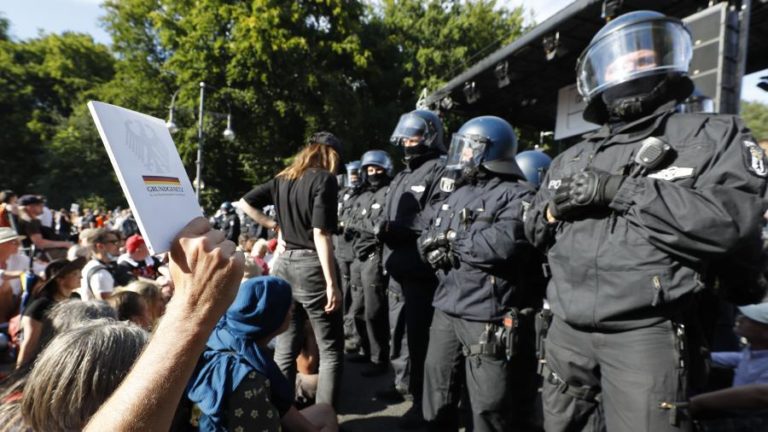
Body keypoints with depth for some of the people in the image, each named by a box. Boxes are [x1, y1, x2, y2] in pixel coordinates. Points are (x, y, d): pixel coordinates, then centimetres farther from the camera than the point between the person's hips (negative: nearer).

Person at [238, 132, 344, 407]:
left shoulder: (283, 179, 12)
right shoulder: (324, 179, -9)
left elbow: (245, 203, 16)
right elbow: (320, 234, -17)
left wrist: (271, 224, 16)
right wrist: (332, 283, -17)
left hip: (284, 265, 7)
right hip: (311, 266, -7)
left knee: (285, 348, 14)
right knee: (331, 350, 5)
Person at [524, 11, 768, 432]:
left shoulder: (714, 135, 2)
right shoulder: (571, 157, 16)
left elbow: (734, 220, -15)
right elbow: (533, 229, 18)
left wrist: (619, 189, -16)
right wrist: (554, 208, -4)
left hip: (646, 334, -5)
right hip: (566, 330, 5)